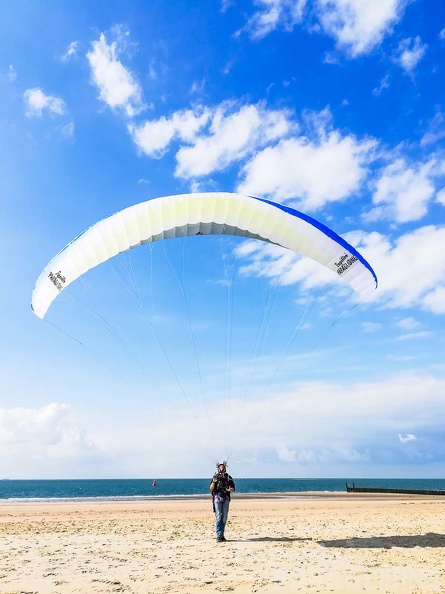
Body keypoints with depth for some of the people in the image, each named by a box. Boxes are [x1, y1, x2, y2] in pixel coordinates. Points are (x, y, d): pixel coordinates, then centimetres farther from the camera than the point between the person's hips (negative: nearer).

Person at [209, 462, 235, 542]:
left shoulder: (228, 477, 10)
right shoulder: (215, 477, 4)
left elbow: (233, 488, 10)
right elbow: (211, 488, -2)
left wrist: (231, 489, -13)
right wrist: (214, 481, -19)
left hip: (226, 499, 3)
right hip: (217, 498, -3)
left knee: (224, 517, 4)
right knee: (218, 516, -8)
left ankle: (222, 535, 14)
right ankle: (219, 535, -7)